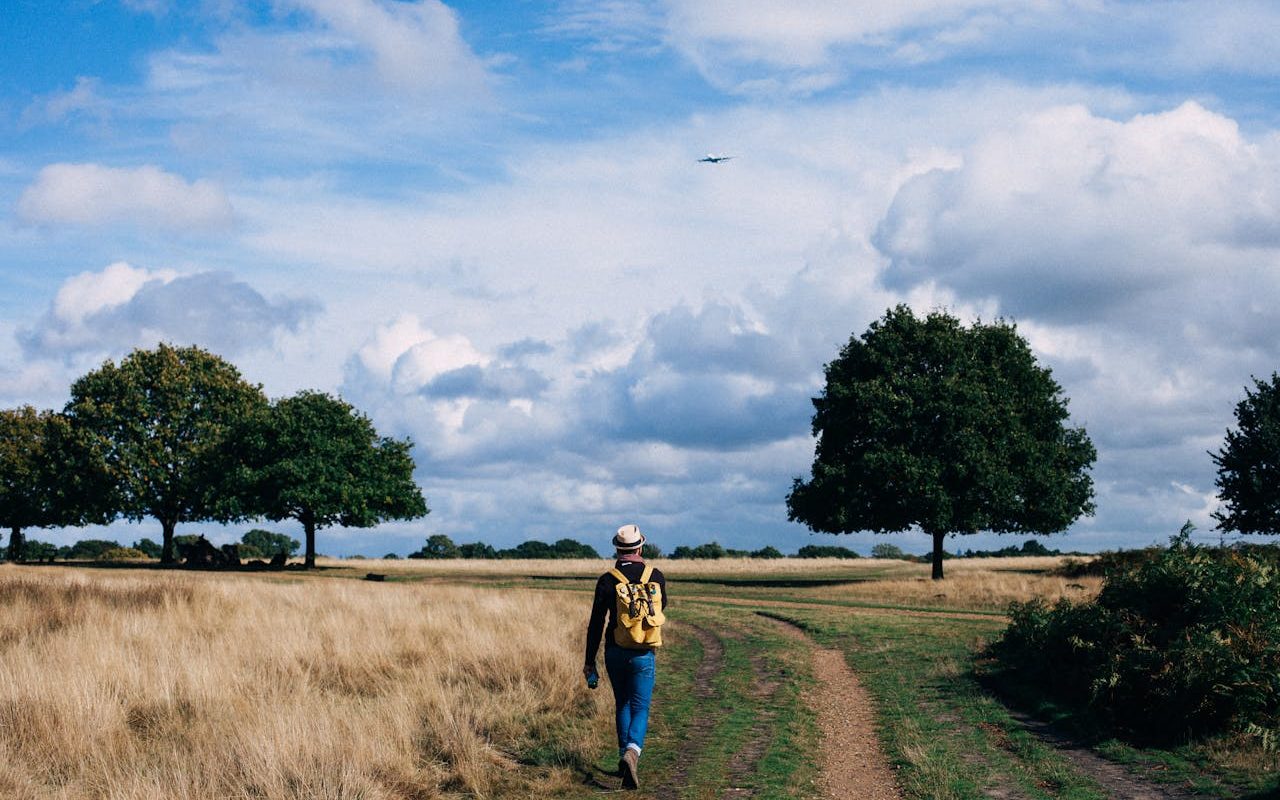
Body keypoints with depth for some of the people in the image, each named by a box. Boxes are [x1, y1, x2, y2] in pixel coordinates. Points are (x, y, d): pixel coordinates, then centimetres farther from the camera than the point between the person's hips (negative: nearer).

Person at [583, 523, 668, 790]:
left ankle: (625, 757, 23)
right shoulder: (655, 576, -3)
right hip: (643, 654, -1)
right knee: (640, 709, 3)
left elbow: (596, 624, -5)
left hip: (615, 653, 1)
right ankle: (632, 751, -24)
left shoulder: (607, 580, -6)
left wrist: (589, 661, 3)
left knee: (622, 705, 19)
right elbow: (662, 606, 18)